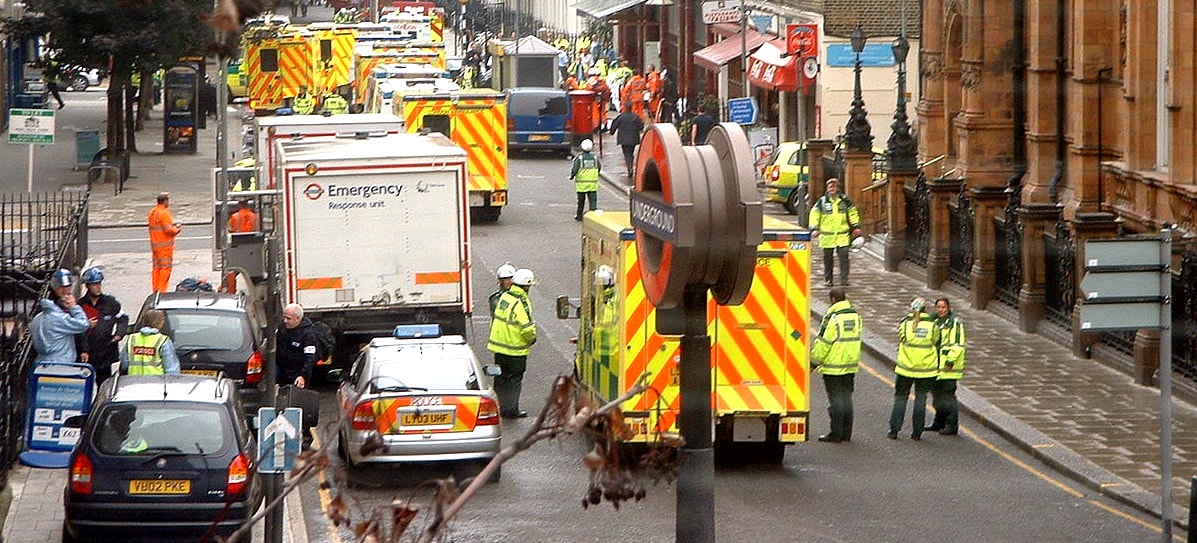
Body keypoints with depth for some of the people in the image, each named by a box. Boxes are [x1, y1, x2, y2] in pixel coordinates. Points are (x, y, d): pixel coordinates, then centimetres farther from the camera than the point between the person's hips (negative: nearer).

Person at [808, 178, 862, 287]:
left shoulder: (845, 201, 6)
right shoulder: (822, 202, 2)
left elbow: (853, 213, 17)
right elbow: (814, 215, 3)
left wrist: (856, 227, 14)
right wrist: (814, 229, -7)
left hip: (842, 235, 0)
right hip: (827, 235, 0)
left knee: (844, 255, -10)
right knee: (828, 257, 6)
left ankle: (844, 279, -7)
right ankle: (827, 279, 19)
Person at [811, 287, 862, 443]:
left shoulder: (833, 318, -16)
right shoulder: (856, 315, 7)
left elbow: (822, 343, -15)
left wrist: (814, 360, -2)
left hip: (834, 366, -7)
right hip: (851, 365, 7)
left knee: (836, 399, -2)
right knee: (846, 397, 13)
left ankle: (836, 434, 1)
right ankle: (846, 433, 16)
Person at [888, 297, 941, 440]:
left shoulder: (904, 324, -6)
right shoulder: (932, 325, -4)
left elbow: (901, 342, 3)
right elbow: (936, 344, 6)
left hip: (905, 368, 0)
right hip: (926, 369, 0)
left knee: (900, 397, 9)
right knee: (921, 399, 8)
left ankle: (894, 430, 6)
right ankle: (917, 432, 8)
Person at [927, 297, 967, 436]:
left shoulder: (955, 323, -11)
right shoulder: (935, 321, 15)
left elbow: (958, 345, -16)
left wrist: (951, 361, -20)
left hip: (949, 367, -9)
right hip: (936, 365, 9)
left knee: (948, 395, -8)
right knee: (937, 393, 15)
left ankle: (952, 426, -3)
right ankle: (939, 423, 27)